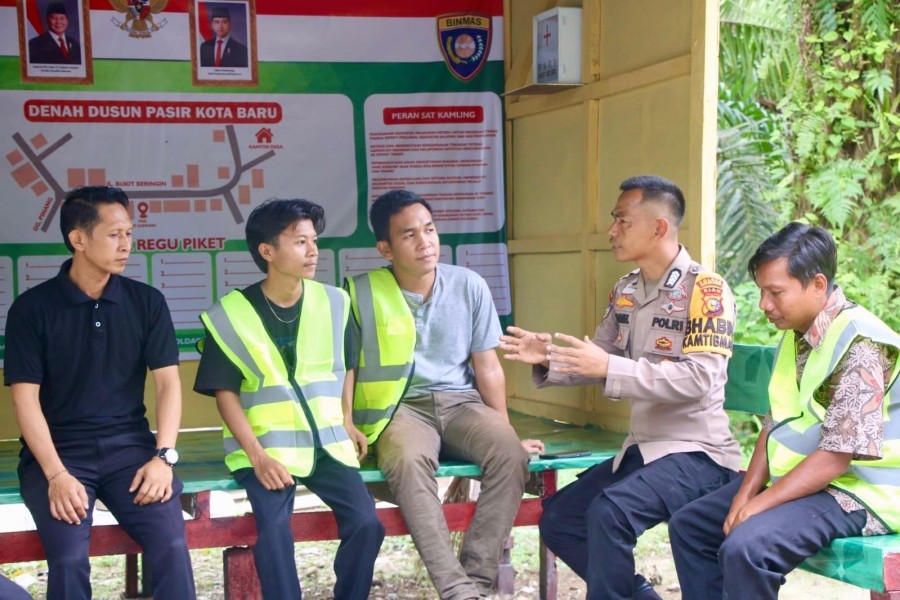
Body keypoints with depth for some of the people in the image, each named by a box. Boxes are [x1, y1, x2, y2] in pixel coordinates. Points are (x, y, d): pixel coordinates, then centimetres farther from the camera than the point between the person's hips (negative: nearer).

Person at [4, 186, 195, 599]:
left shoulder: (147, 302, 5)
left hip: (129, 444, 2)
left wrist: (163, 456, -12)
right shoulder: (32, 308, -2)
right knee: (69, 557, -26)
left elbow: (167, 382, 2)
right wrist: (56, 474, -18)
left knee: (171, 542, -23)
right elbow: (25, 398, -6)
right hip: (58, 449, -1)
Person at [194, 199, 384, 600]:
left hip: (326, 442, 3)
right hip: (267, 445, -3)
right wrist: (257, 454, -16)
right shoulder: (231, 314, -5)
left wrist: (346, 422, 9)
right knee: (274, 526, -28)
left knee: (365, 522, -17)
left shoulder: (333, 302, 5)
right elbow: (225, 392, -5)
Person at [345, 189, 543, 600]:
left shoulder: (469, 285, 3)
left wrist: (506, 431, 5)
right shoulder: (362, 293, -3)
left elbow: (487, 367, 7)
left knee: (509, 453, -30)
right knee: (409, 461, -37)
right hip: (400, 407, -2)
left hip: (461, 402, 2)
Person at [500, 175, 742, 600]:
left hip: (697, 452, -8)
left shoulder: (706, 289, -15)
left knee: (611, 511, -31)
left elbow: (699, 379, -25)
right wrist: (548, 359, -7)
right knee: (557, 518, 6)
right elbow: (596, 364, 13)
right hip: (641, 448, 9)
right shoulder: (626, 290, 8)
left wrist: (610, 368, -30)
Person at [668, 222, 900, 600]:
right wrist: (746, 493, -4)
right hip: (796, 481, 10)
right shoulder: (794, 336, 7)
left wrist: (760, 504, -21)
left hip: (852, 493, -10)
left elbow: (836, 456, -25)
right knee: (689, 525, 12)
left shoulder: (860, 344, -22)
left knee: (746, 546, -30)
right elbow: (775, 424, 9)